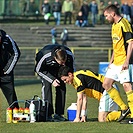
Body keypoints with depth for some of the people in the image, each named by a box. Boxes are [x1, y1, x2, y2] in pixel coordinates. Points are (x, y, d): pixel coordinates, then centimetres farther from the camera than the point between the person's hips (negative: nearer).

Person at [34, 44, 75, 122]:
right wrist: (52, 80, -27)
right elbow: (38, 70, -23)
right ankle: (48, 115, -20)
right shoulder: (45, 56, -43)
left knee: (62, 87, -9)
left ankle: (59, 114, -3)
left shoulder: (69, 55, -33)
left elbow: (72, 68, -10)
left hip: (58, 69, 3)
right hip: (45, 68, -3)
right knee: (47, 86, -21)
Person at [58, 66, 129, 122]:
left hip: (108, 91, -10)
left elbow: (80, 99, -15)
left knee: (102, 119, -17)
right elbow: (84, 98, 18)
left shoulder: (78, 78, -14)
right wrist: (83, 115, 10)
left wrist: (77, 117, -12)